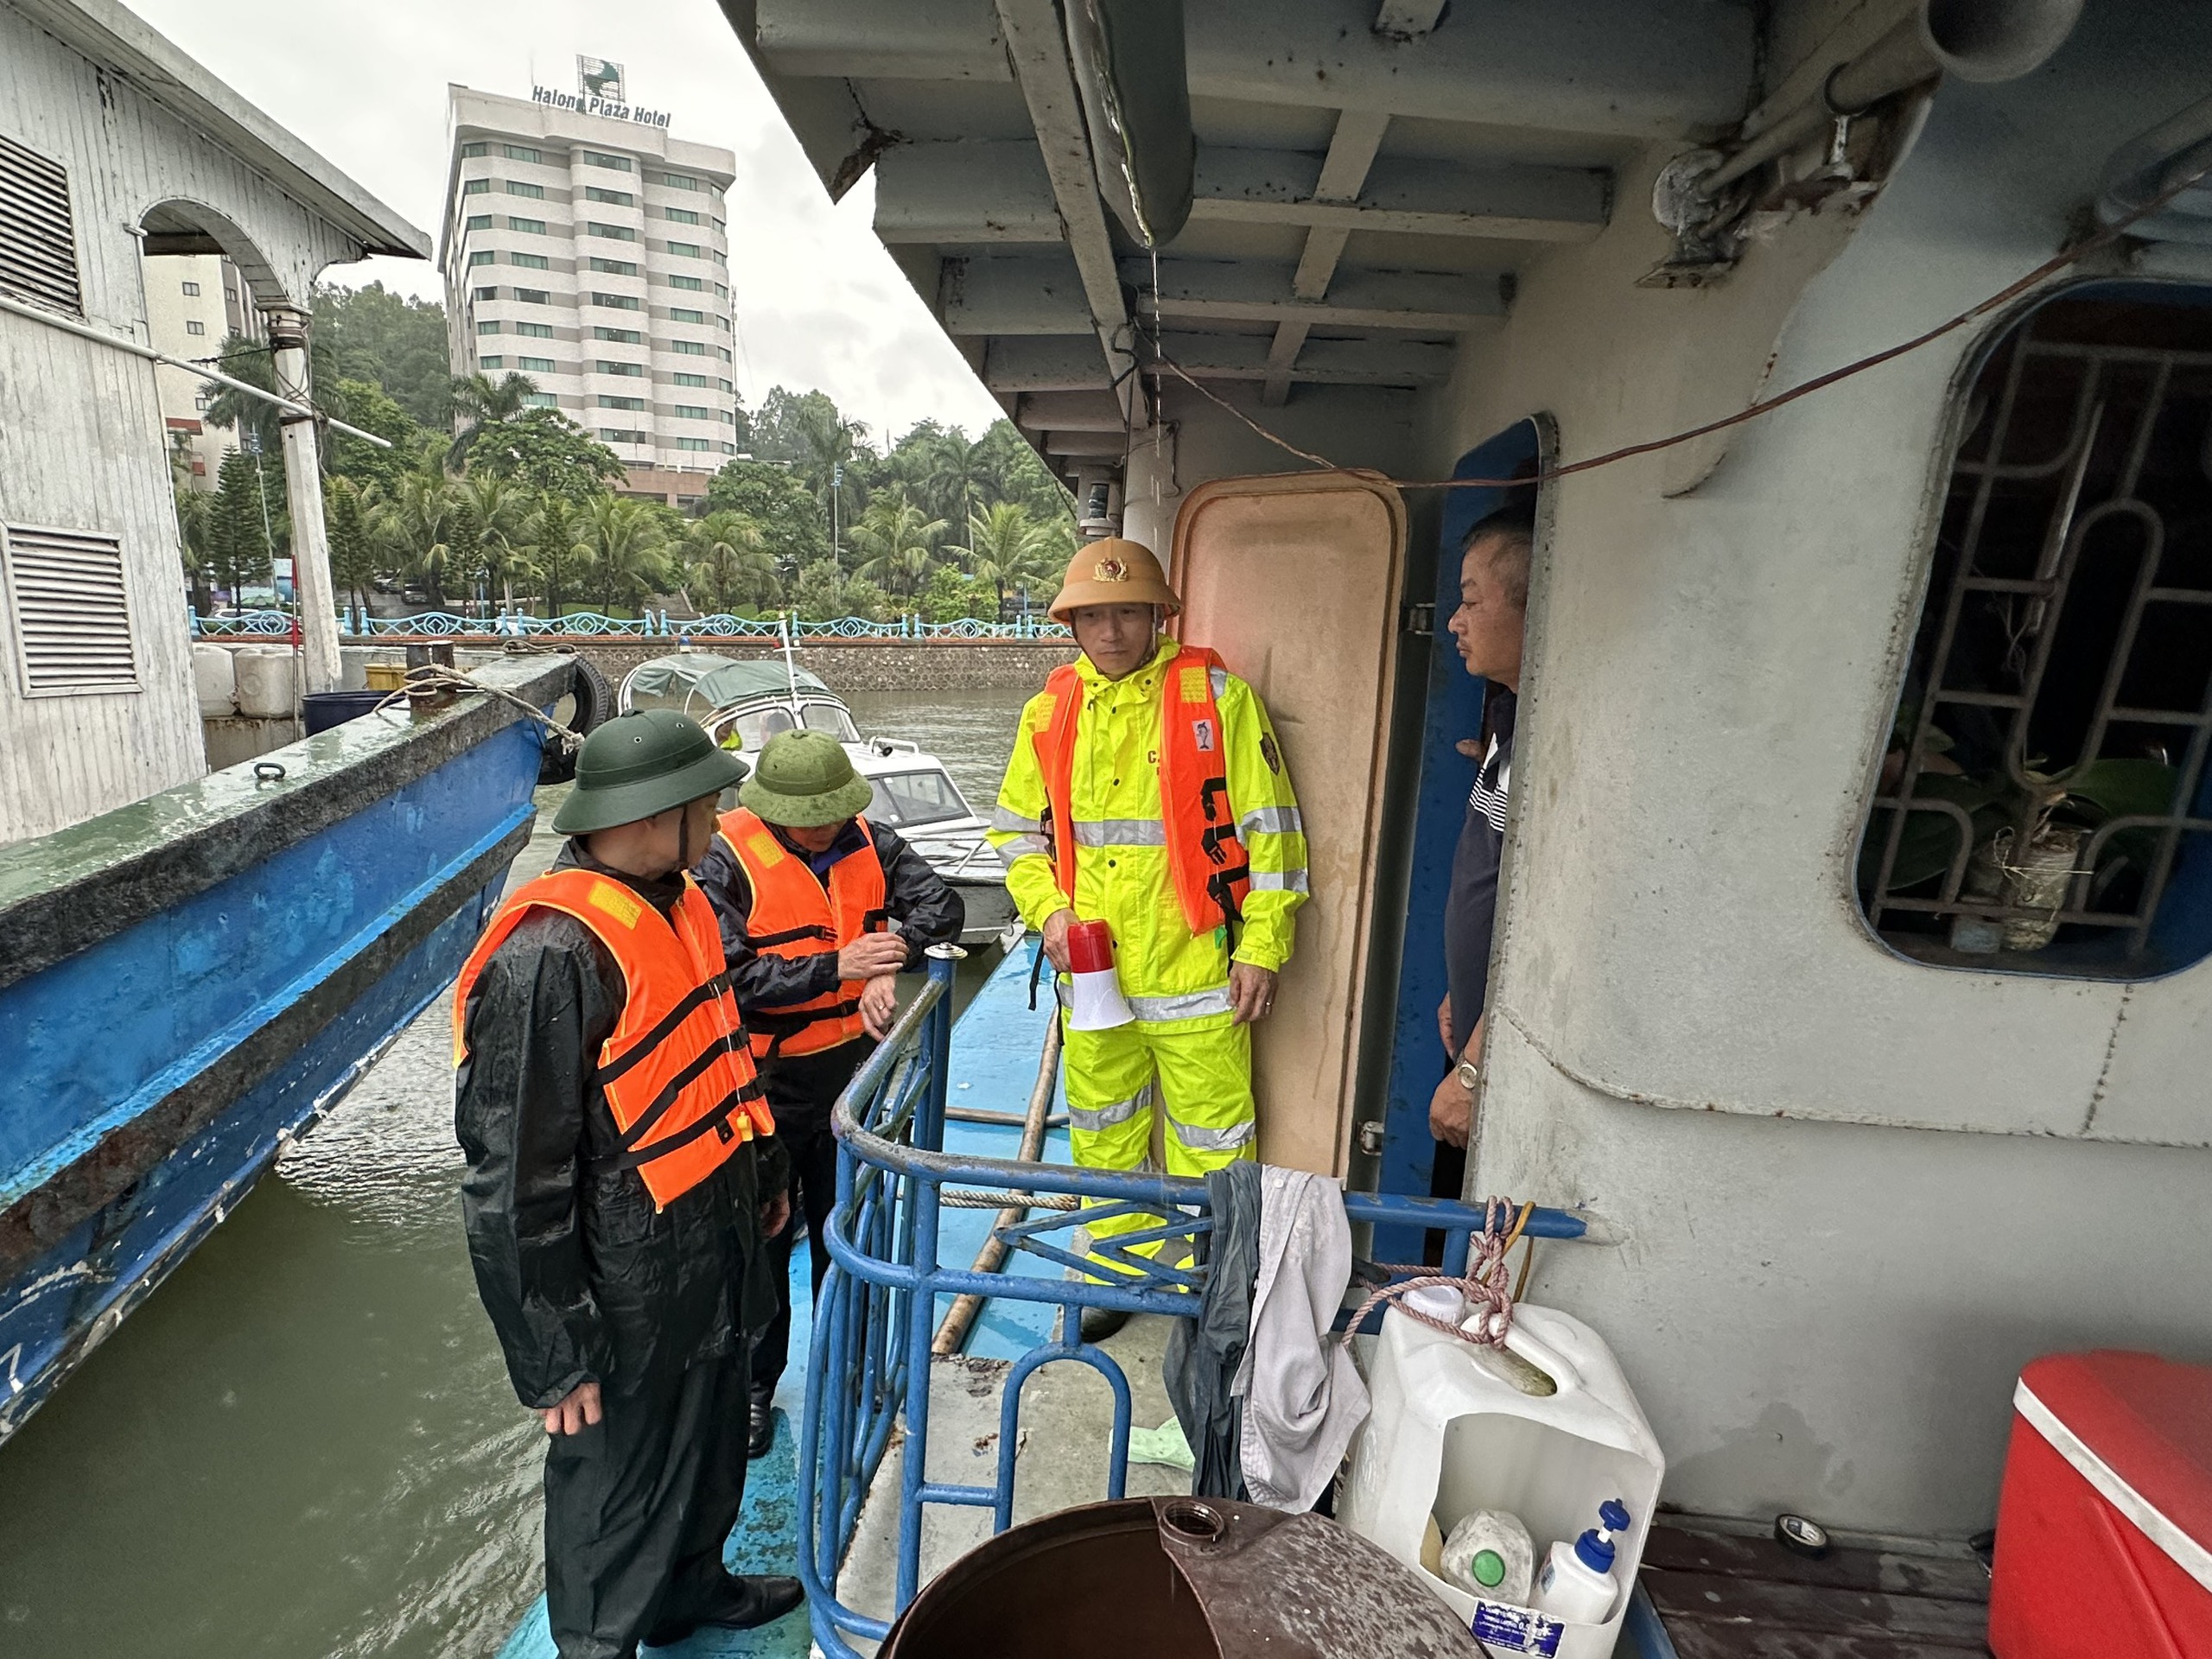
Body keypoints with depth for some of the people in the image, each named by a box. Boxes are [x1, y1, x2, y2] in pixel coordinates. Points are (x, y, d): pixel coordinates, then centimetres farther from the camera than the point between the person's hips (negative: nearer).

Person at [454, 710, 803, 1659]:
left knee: (710, 1449, 29)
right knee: (617, 1491, 16)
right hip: (629, 1303, -9)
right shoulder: (549, 958, -29)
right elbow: (514, 1183, -24)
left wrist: (760, 1178, 22)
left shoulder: (676, 900, 1)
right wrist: (556, 1357, -17)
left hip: (711, 1260, 9)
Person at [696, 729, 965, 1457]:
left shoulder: (869, 843, -3)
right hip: (766, 1084, -3)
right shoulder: (726, 860, -15)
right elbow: (732, 977, -22)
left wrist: (891, 957, -26)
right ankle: (754, 1384, 35)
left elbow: (943, 904, -8)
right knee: (762, 1240, 12)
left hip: (852, 1071, 4)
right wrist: (836, 967, -29)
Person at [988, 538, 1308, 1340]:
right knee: (1103, 1134, 19)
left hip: (1195, 971, -3)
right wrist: (1047, 907, -3)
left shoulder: (1217, 696, -7)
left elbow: (1269, 828, -5)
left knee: (1210, 1139, 8)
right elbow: (1018, 827, 13)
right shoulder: (1052, 710, 5)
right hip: (1090, 972, 4)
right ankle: (1117, 1268, 41)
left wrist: (1262, 946, -6)